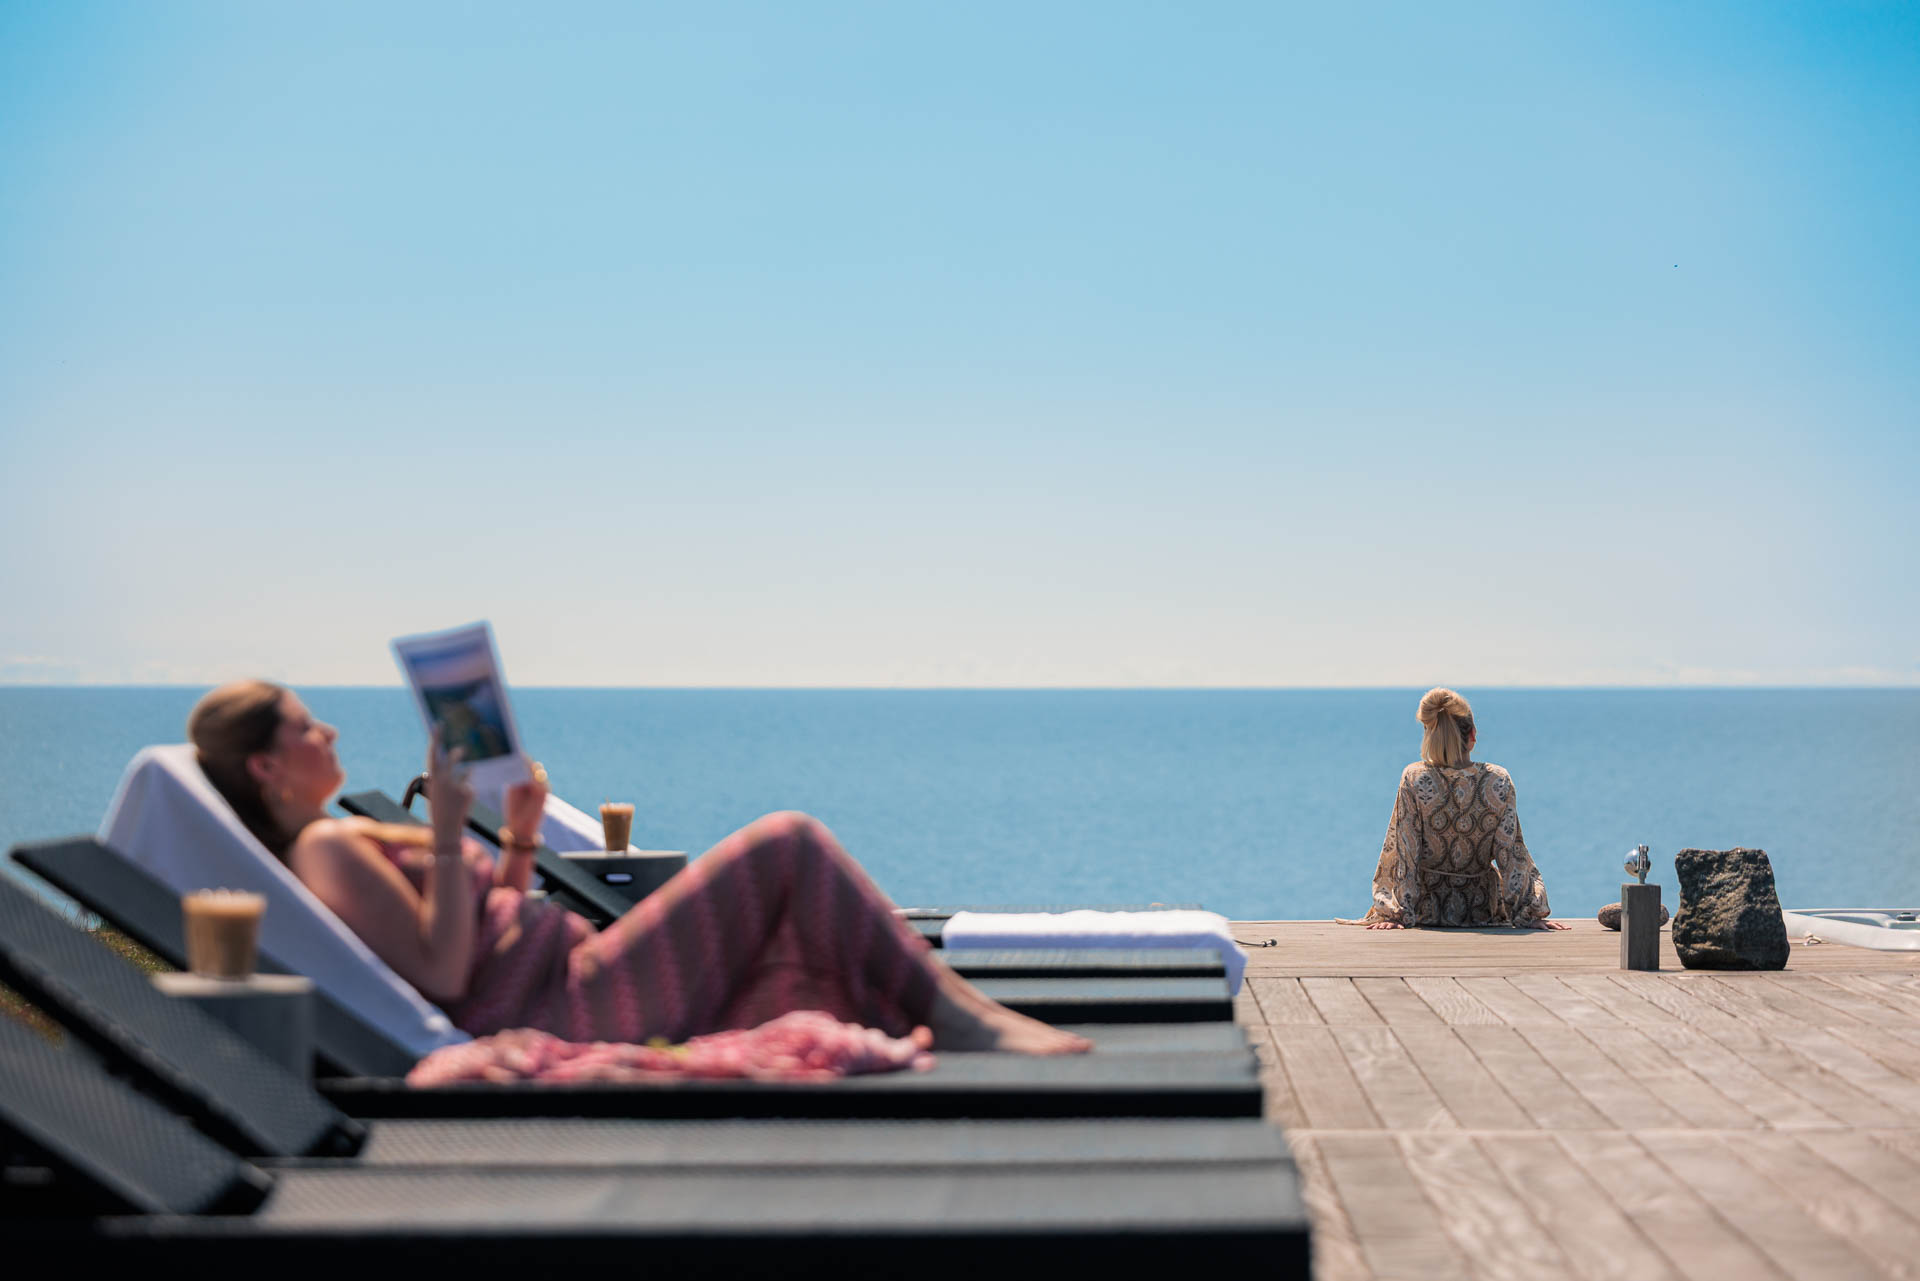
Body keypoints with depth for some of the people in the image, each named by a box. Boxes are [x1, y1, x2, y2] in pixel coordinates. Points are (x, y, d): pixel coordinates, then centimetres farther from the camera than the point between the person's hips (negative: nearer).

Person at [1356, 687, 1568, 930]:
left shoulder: (1414, 778, -17)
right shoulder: (1498, 781, -15)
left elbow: (1403, 852, -14)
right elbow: (1511, 852, -11)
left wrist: (1396, 915, -10)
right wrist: (1528, 915, -4)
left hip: (1426, 910, 0)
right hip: (1481, 911, 1)